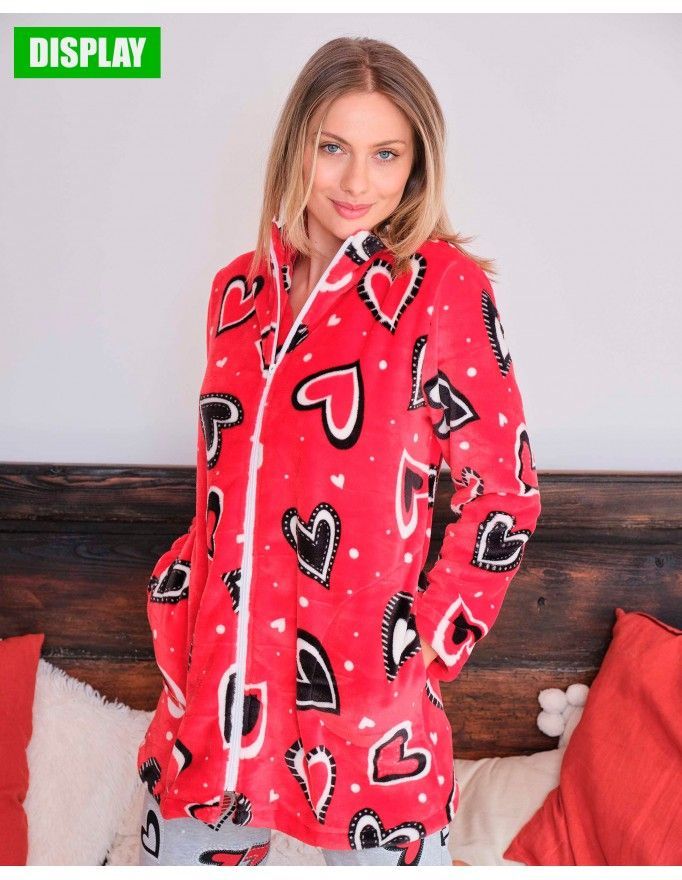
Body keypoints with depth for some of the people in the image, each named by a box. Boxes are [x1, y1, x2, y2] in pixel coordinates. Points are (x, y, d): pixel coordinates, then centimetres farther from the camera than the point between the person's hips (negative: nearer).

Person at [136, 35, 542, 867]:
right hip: (215, 674, 5)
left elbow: (504, 493, -6)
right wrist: (186, 587, 5)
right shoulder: (239, 288, 5)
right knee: (180, 847, 19)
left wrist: (427, 644, -8)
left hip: (362, 695, -4)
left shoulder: (444, 286, -9)